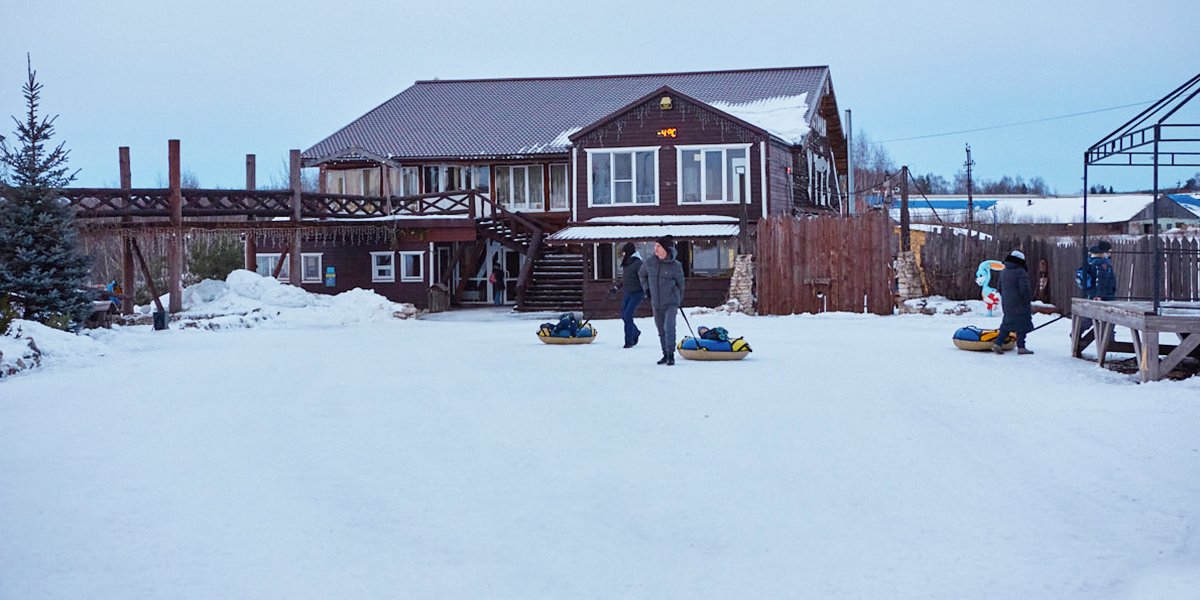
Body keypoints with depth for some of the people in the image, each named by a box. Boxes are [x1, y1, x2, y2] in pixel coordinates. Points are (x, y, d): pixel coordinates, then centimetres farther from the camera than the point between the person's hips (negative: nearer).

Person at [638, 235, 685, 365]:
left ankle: (671, 355, -15)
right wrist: (647, 289, 14)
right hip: (656, 304, 4)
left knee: (669, 327, -19)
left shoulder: (675, 266, -9)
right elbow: (641, 275, 21)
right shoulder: (649, 262, 0)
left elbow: (680, 283, 5)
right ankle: (665, 354, 23)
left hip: (671, 303, -4)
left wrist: (679, 300, 10)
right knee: (661, 331, 12)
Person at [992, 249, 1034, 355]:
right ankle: (1021, 347, -1)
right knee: (1022, 325, 0)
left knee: (1007, 324, 13)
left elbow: (1000, 288, 19)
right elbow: (1024, 289, -19)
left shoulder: (1004, 272, 12)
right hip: (1020, 304, -7)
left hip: (1007, 304, 7)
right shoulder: (1021, 272, -14)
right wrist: (1029, 302, -11)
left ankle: (998, 343, 4)